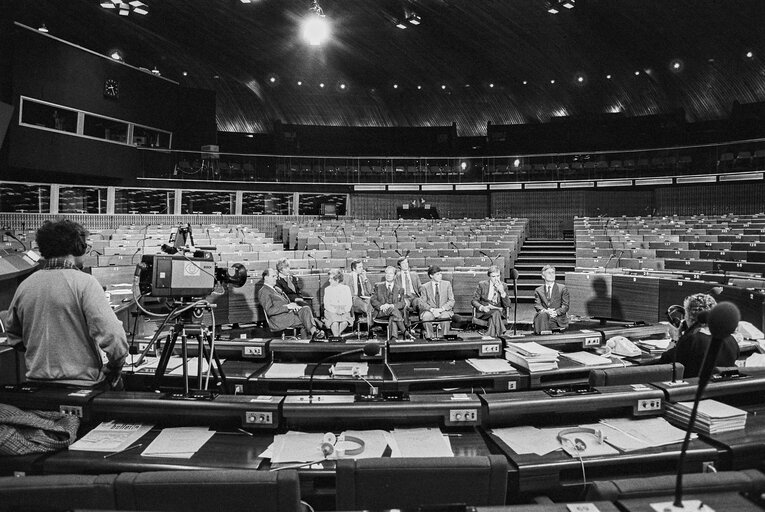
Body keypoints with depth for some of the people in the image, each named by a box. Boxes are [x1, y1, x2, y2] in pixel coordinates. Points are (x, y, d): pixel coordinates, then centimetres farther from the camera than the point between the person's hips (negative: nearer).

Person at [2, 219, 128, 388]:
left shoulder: (24, 286, 2)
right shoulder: (84, 282, -16)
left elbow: (13, 337, 17)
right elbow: (112, 336, -24)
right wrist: (114, 367, -8)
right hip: (83, 384, -6)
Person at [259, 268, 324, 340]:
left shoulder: (277, 289, 26)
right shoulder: (263, 292, -3)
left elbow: (287, 301, 25)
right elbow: (269, 311, -15)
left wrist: (293, 306, 0)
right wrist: (287, 307, -20)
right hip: (279, 320, -8)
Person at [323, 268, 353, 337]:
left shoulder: (346, 288, 9)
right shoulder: (327, 289, 9)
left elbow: (349, 303, 6)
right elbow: (326, 304, 3)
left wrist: (344, 310, -14)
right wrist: (335, 310, -14)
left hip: (344, 312, 1)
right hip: (331, 311, 0)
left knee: (345, 322, -32)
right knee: (335, 323, -33)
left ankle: (336, 334, -12)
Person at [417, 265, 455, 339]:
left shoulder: (447, 284, 8)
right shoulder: (424, 287, 5)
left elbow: (451, 301, 4)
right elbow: (422, 303, 0)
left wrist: (441, 309, -13)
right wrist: (431, 309, -19)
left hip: (444, 311, 0)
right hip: (430, 311, 0)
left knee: (445, 316, -34)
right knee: (426, 317, -33)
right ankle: (429, 338, -17)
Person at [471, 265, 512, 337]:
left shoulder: (503, 286, 8)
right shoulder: (482, 285, 3)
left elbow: (507, 305, 2)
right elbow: (474, 301, 2)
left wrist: (502, 292, -13)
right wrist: (482, 307, -18)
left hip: (498, 311, 1)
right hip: (483, 312, -1)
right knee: (495, 313, -35)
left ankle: (490, 336, -37)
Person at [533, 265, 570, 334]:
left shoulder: (562, 288, 13)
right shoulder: (538, 290, 17)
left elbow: (565, 306, 5)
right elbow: (537, 305, 4)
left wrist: (556, 312, -17)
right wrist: (545, 311, -20)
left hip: (558, 317, -1)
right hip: (543, 315, 1)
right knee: (542, 314, -35)